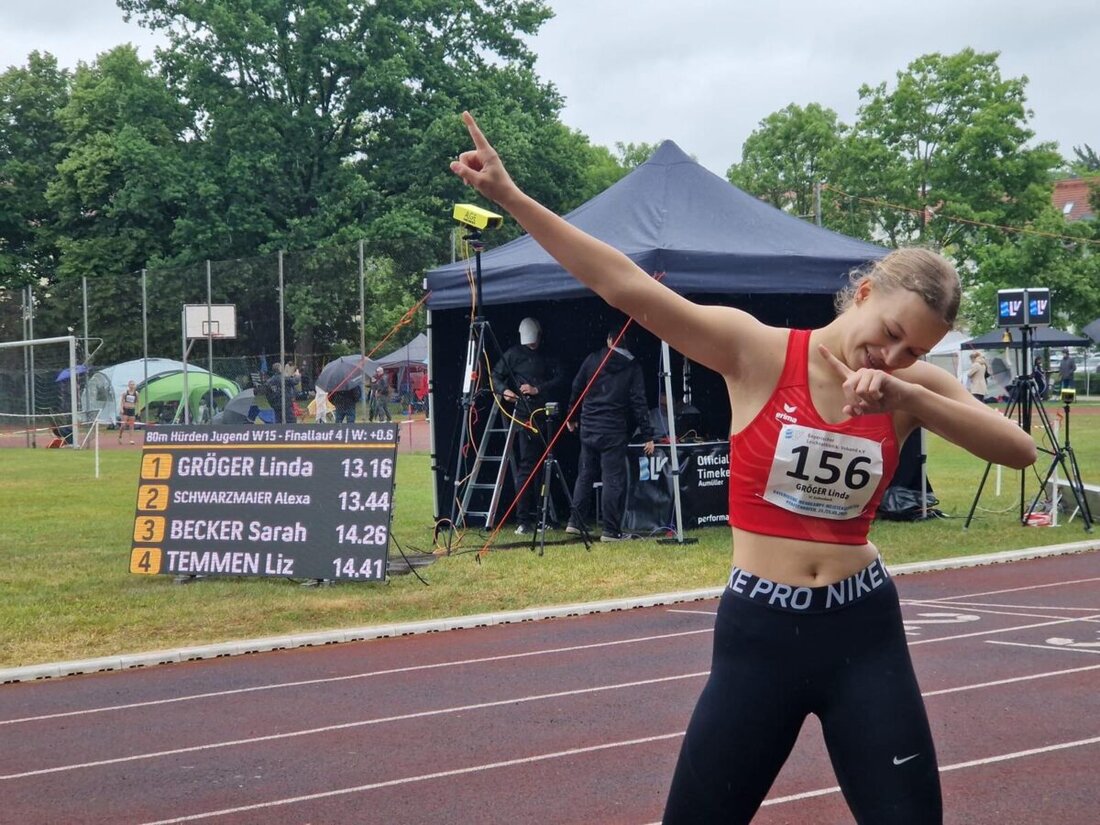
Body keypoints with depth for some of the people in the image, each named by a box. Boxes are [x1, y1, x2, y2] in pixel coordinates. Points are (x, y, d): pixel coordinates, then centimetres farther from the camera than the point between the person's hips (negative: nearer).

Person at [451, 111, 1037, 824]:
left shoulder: (915, 387, 1)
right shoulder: (757, 351, -9)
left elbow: (1021, 450, -11)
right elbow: (627, 287, -17)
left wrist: (907, 399, -23)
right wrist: (512, 197, -24)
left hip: (864, 634, 2)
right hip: (758, 633, -2)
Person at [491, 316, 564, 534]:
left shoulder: (546, 357, 15)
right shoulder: (513, 354, 5)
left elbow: (558, 379, 5)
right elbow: (496, 376, 5)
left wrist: (537, 389, -9)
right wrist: (503, 390, -14)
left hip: (546, 416, 4)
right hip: (525, 416, -4)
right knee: (526, 465, -9)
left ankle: (539, 517, 11)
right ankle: (523, 520, -8)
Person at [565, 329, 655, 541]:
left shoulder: (593, 359, 4)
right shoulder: (632, 367, -2)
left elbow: (576, 389, 8)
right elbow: (638, 403, -5)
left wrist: (571, 417, 23)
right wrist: (647, 435, -4)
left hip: (588, 427, 3)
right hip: (614, 431, -3)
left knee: (585, 475, 14)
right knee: (613, 479, -1)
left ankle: (575, 522, 15)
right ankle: (611, 530, -2)